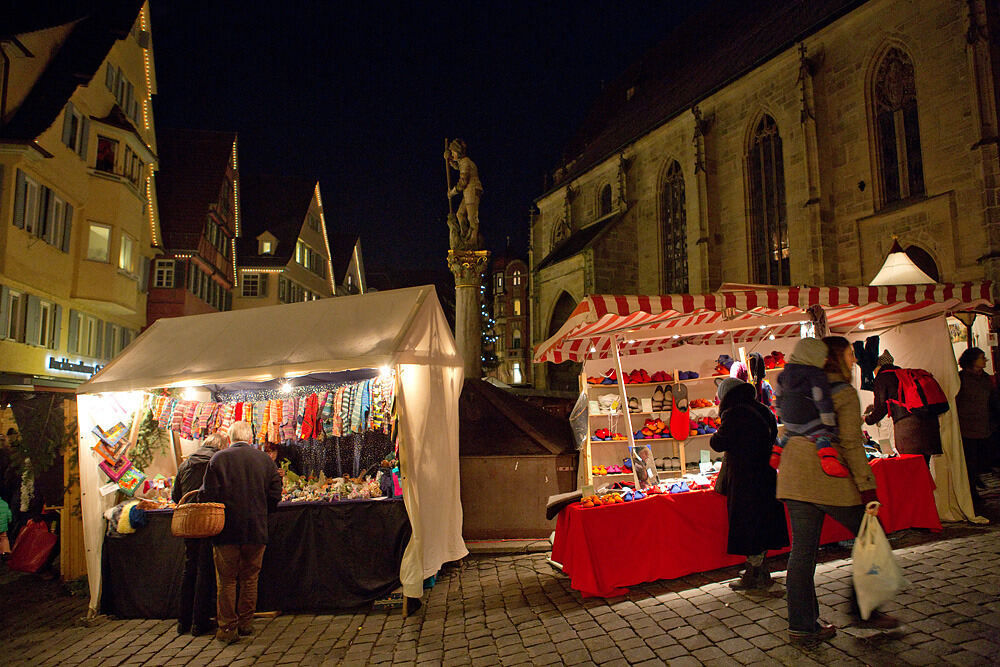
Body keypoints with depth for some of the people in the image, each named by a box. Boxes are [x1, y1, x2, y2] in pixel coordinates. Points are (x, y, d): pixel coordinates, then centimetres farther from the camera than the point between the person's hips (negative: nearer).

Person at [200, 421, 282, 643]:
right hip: (256, 529, 2)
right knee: (250, 578, 14)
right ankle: (246, 623, 22)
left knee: (226, 580, 9)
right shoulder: (265, 459, 0)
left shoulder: (219, 458, -5)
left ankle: (227, 628, 13)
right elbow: (275, 494, 0)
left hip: (227, 529, -2)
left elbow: (208, 494, -9)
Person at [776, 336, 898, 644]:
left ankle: (801, 625, 15)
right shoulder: (844, 393, -6)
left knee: (802, 550, 9)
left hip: (793, 480, 6)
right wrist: (868, 489, -12)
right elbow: (851, 445, -13)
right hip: (831, 481, -6)